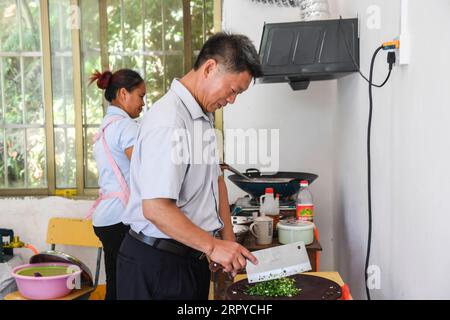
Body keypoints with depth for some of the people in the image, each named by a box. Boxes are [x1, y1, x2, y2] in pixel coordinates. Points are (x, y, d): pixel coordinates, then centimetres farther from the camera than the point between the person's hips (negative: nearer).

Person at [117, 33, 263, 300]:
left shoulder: (204, 116, 8)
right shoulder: (169, 121, -22)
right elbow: (155, 208, -26)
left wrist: (228, 241, 10)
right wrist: (213, 246, -19)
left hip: (191, 256, 9)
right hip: (158, 264, -8)